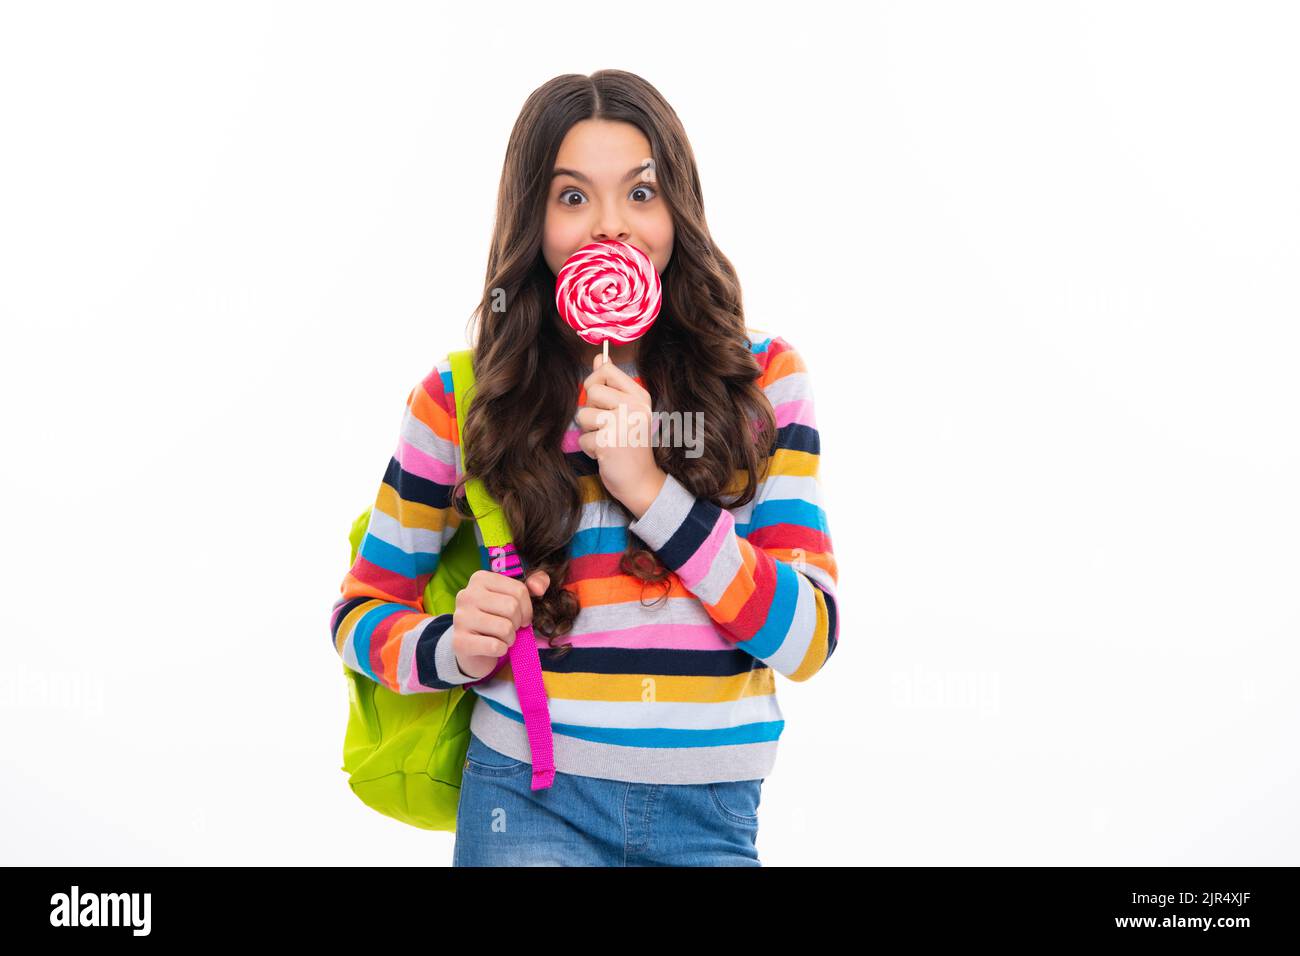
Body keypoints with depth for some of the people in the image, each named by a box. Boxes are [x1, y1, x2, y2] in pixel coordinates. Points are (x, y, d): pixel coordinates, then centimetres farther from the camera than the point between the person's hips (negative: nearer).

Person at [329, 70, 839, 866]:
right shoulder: (463, 398, -1)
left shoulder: (762, 379, 0)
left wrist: (652, 492, -17)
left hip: (713, 817, 1)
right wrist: (452, 651, -14)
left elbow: (809, 639, -7)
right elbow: (362, 612, 9)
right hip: (531, 800, -1)